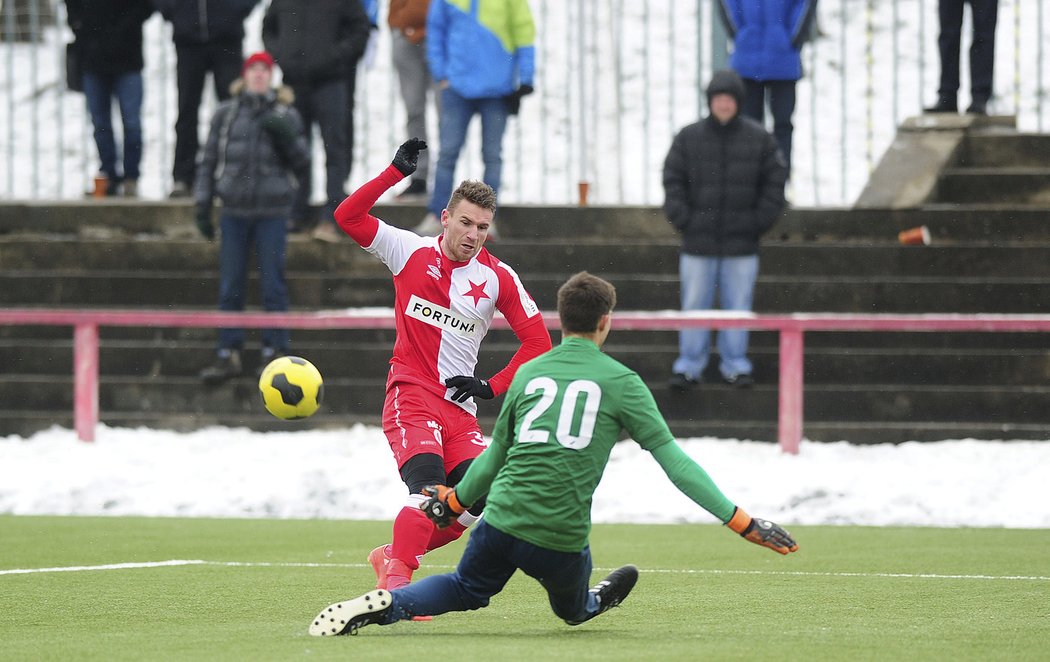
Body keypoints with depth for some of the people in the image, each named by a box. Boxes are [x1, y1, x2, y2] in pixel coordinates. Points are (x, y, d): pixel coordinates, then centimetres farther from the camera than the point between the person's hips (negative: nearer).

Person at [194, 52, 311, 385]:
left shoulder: (285, 116, 3)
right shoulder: (226, 114, 5)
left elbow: (303, 166, 3)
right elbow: (208, 160, 10)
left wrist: (287, 138, -15)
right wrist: (202, 204, 6)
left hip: (272, 212, -2)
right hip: (235, 211, 2)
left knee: (273, 285, 0)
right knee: (229, 286, 5)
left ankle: (274, 351, 9)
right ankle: (229, 354, 12)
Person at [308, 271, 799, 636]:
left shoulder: (529, 373, 11)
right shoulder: (620, 381, 2)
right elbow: (673, 460, -3)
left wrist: (455, 501, 38)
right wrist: (742, 522, -3)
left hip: (502, 518, 2)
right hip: (562, 536, -2)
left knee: (466, 590, 22)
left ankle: (388, 604, -1)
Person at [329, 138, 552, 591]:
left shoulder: (498, 278, 4)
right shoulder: (411, 252, 0)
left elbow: (537, 341, 9)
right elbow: (347, 217, -7)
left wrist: (493, 386, 0)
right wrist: (395, 173, -15)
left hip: (460, 408, 4)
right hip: (411, 396, -4)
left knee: (476, 499, -10)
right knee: (429, 487, -26)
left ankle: (392, 556, 9)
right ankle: (395, 583, -31)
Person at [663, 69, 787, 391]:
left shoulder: (758, 138, 2)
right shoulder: (689, 137, 0)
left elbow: (775, 181, 6)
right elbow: (673, 180, 3)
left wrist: (760, 220, -2)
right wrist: (682, 219, -6)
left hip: (741, 243, 0)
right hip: (698, 242, 0)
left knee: (738, 305, 6)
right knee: (694, 304, 4)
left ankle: (736, 364, 16)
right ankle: (689, 365, 11)